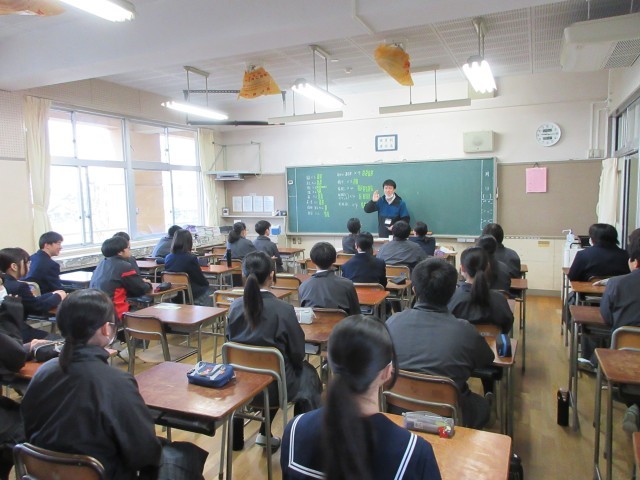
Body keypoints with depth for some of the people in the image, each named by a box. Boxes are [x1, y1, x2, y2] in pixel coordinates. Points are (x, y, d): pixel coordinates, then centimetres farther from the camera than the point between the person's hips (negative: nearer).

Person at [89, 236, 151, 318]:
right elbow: (141, 289, -6)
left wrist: (141, 282, 14)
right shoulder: (124, 266, -12)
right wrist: (147, 284, 15)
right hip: (114, 313, -8)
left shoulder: (102, 264, 10)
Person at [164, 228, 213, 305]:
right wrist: (206, 284, 11)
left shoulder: (167, 258, -4)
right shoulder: (191, 258, -22)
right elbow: (202, 281, -12)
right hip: (191, 295, -6)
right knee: (212, 291, 19)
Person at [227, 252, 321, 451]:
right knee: (307, 374, 25)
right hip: (274, 386, -4)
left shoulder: (235, 306, -10)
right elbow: (297, 354, -12)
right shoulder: (283, 309, -22)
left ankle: (265, 433, 35)